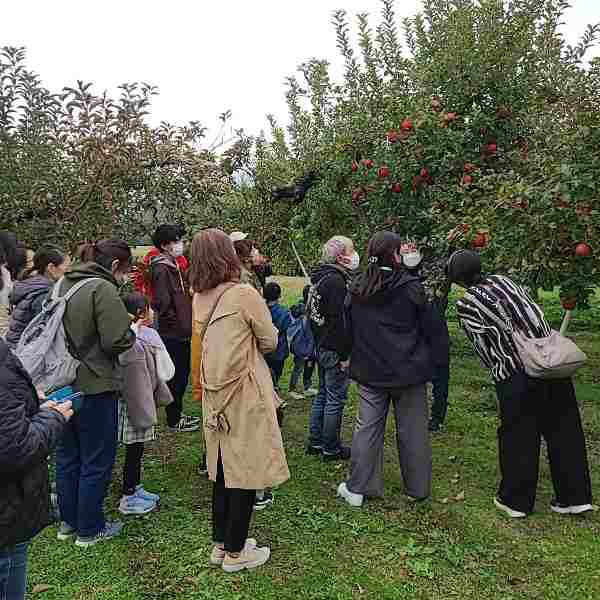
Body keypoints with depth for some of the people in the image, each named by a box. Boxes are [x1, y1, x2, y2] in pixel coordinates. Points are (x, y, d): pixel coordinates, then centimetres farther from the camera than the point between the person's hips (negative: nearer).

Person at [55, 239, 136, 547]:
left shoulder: (63, 285, 8)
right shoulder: (103, 289, -18)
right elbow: (116, 340, -23)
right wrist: (133, 333, -4)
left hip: (62, 384, 8)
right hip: (94, 387, -8)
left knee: (67, 457, 19)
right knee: (97, 461, 8)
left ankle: (68, 522, 34)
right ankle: (89, 530, 20)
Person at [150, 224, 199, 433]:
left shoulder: (175, 266, 13)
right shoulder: (161, 269, -17)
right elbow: (162, 304, -24)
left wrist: (187, 324, 12)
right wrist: (179, 324, -15)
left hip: (182, 333, 9)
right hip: (172, 335, -9)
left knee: (182, 375, 17)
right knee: (176, 377, 2)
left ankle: (177, 414, 31)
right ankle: (174, 421, 15)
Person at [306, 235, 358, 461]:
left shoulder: (320, 278, 12)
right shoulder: (336, 280, -19)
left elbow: (313, 313, 19)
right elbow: (338, 320, -24)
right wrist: (344, 355, -20)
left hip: (321, 347, 10)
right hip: (334, 349, -10)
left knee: (323, 394, 18)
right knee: (336, 398, 1)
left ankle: (315, 442, 28)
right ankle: (331, 448, 11)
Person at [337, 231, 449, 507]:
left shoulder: (356, 289, 0)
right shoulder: (411, 287, -12)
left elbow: (347, 330, 10)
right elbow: (433, 327, -7)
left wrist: (350, 358, 22)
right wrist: (434, 361, 4)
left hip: (370, 371, 3)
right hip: (409, 371, -3)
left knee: (367, 427, 10)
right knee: (412, 431, 10)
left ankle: (357, 488, 16)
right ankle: (416, 489, 22)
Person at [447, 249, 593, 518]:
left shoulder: (465, 305, -5)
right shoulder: (504, 280, 10)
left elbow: (484, 346, -4)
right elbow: (536, 312, 12)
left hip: (515, 377, -5)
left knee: (518, 438, 10)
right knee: (564, 431, 14)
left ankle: (515, 500, 25)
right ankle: (574, 497, 27)